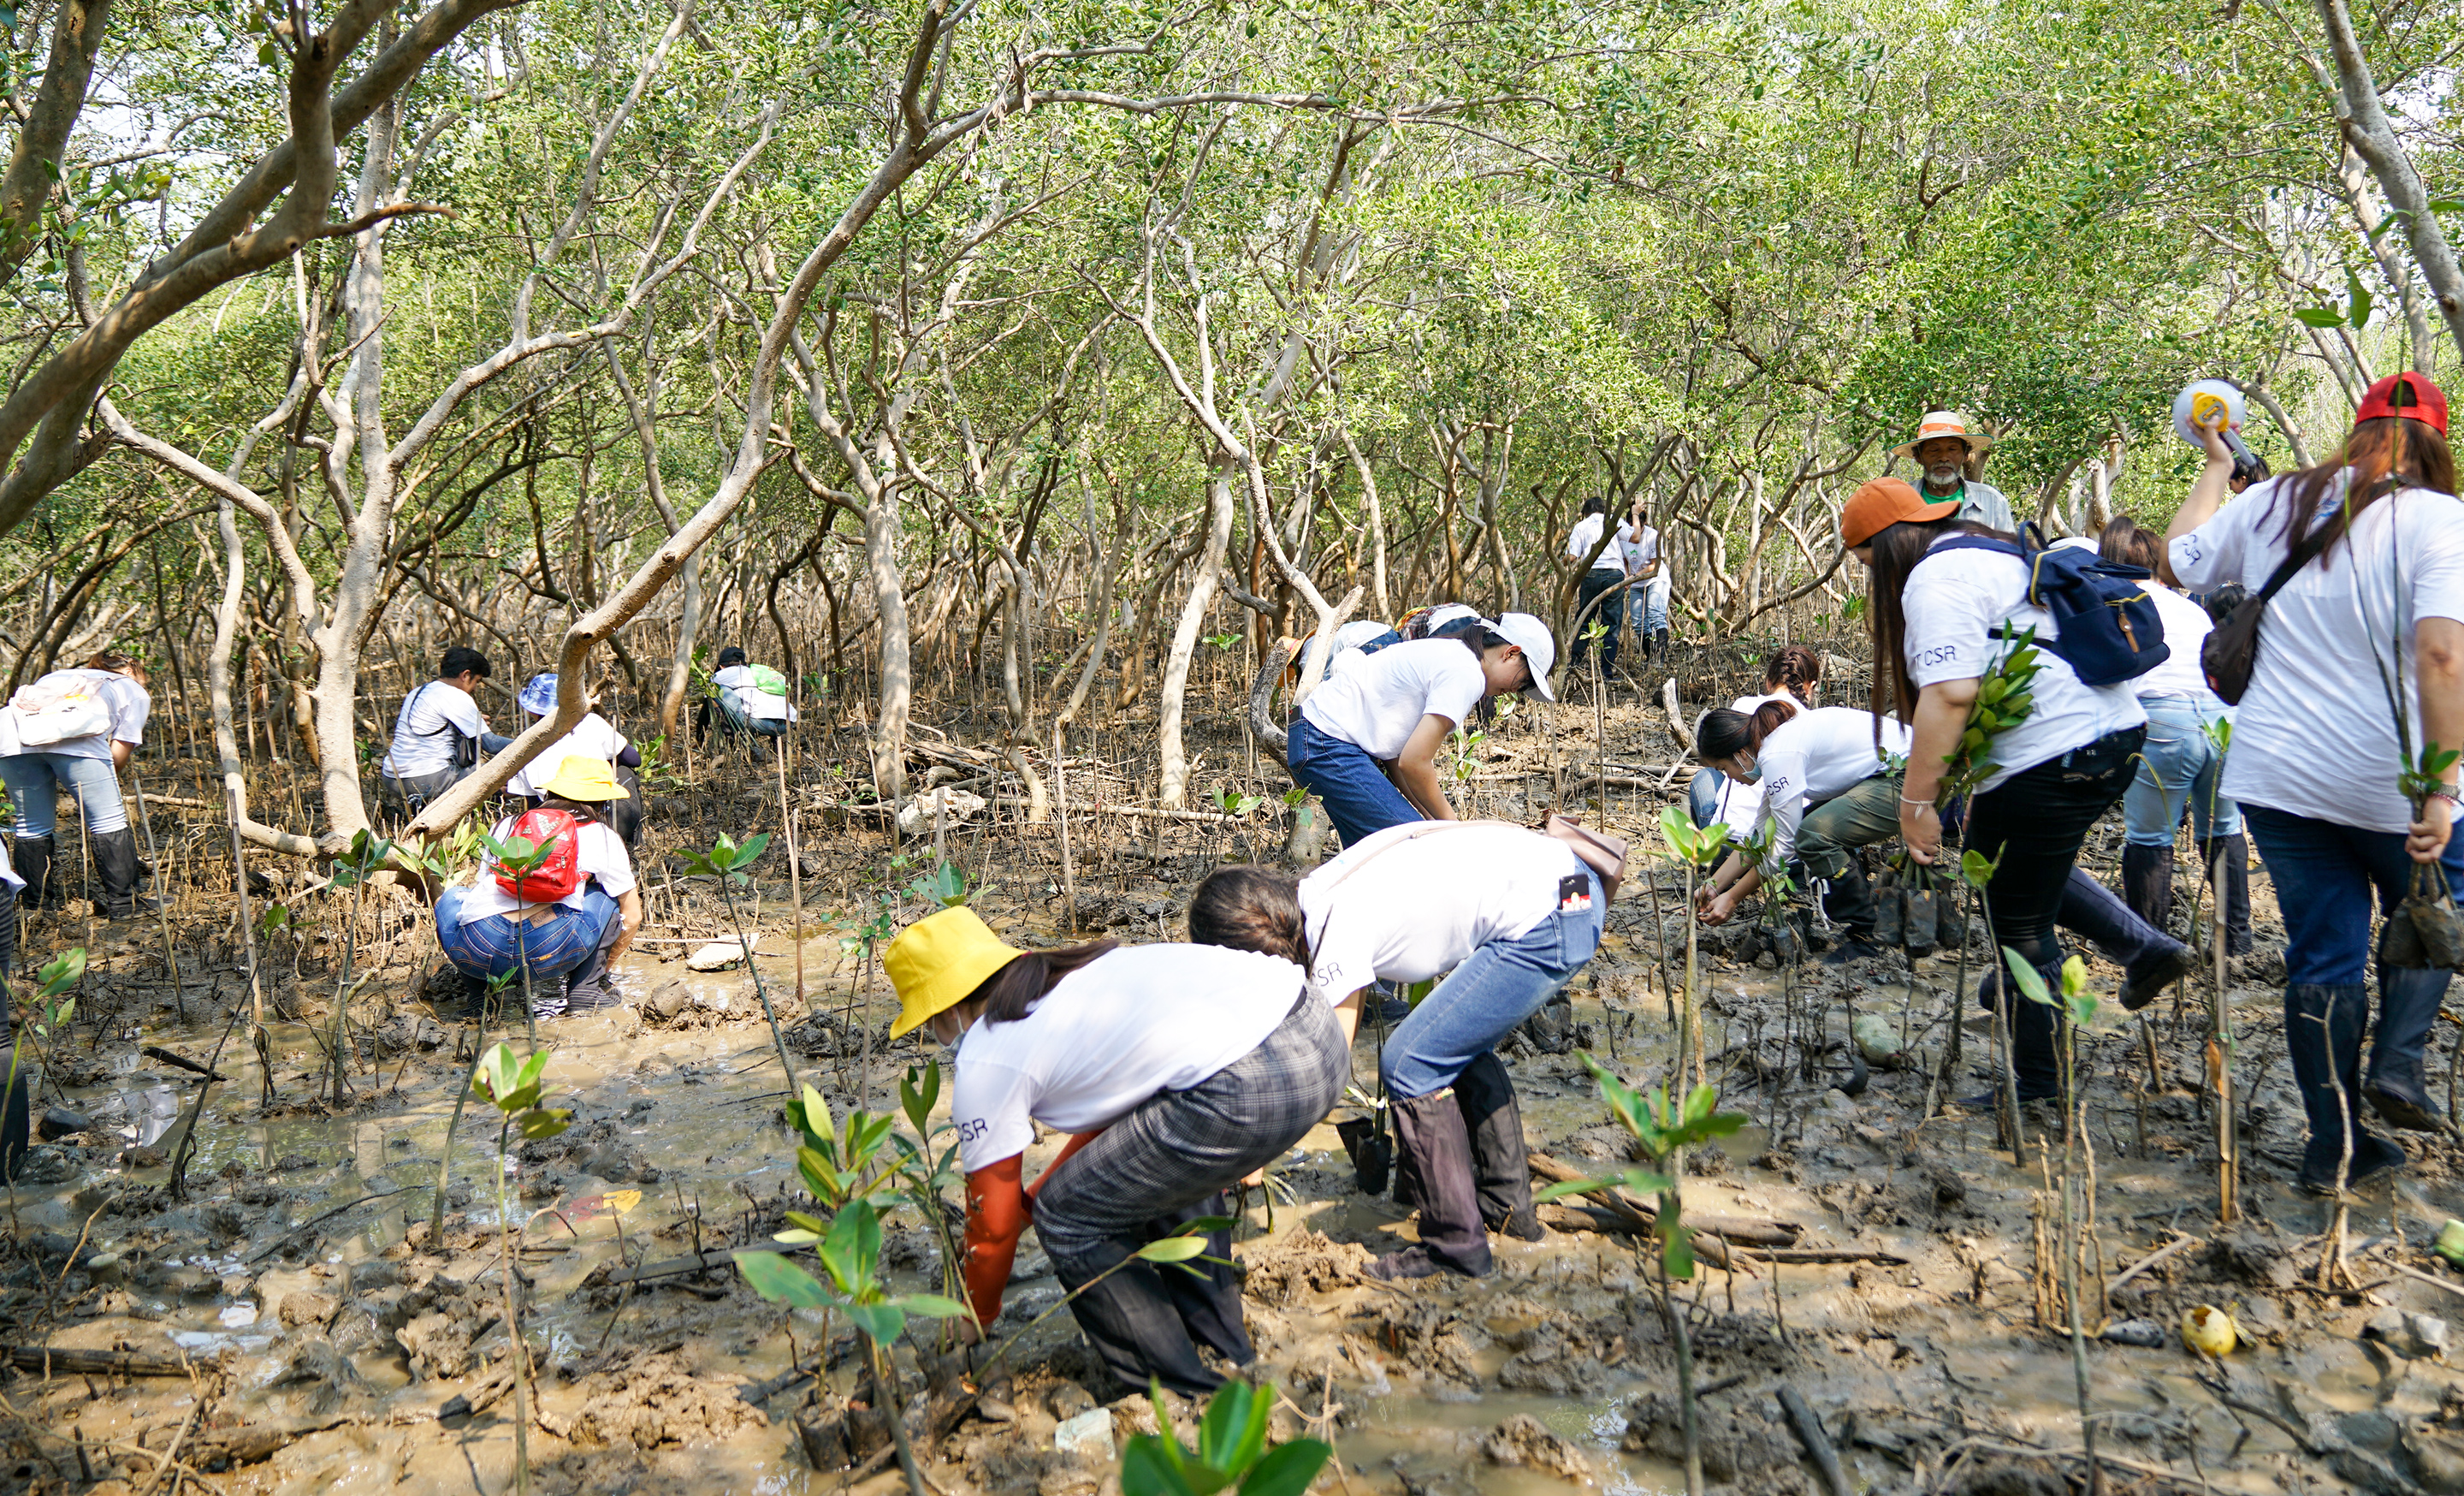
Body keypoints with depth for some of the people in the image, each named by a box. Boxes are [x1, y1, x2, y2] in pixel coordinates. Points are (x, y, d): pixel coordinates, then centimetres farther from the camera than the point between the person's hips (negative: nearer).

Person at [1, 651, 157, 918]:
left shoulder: (58, 676, 42)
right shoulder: (135, 692, 30)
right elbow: (120, 752, 17)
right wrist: (99, 785, 31)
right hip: (72, 734, -4)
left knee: (32, 825, 16)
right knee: (108, 821, 3)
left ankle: (36, 905, 22)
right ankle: (123, 903, 2)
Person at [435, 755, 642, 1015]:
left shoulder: (505, 826, 27)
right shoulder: (603, 838, 19)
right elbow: (632, 918, 25)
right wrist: (598, 967, 43)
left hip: (477, 953, 3)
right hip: (551, 950, -2)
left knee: (452, 896, 36)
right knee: (608, 895, 25)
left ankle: (478, 993, 22)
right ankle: (585, 991, 15)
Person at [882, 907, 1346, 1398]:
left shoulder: (984, 1065, 7)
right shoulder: (1067, 976, 29)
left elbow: (994, 1223, 16)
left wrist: (978, 1317, 35)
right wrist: (1032, 1199, 48)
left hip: (1246, 1090, -9)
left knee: (1070, 1222, 10)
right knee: (1173, 1169, 35)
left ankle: (1186, 1395, 20)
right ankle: (1226, 1357, 40)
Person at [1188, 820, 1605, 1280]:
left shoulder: (1339, 934, -13)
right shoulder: (1321, 889, 11)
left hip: (1545, 926, -10)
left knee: (1410, 1065, -4)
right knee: (1459, 1047, 24)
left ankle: (1456, 1246, 5)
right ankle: (1508, 1207, 34)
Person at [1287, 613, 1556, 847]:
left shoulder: (1449, 652, 16)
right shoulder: (1467, 675, -14)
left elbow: (1396, 751, 13)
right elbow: (1414, 762, -19)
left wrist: (1431, 819, 7)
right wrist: (1447, 820, -3)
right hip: (1331, 746, -11)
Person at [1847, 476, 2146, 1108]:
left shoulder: (1935, 578, -12)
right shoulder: (1987, 553, 19)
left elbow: (1950, 694, -25)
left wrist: (1916, 800, -21)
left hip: (2054, 760, -10)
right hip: (2112, 732, 10)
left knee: (2020, 929, 3)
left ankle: (2036, 1094, 14)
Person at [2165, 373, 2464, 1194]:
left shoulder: (2271, 503, 2)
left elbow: (2180, 558, 19)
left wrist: (2214, 466, 31)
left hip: (2274, 777, 4)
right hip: (2386, 781, -3)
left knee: (2321, 954, 12)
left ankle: (2334, 1147, 18)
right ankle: (2397, 1061, 13)